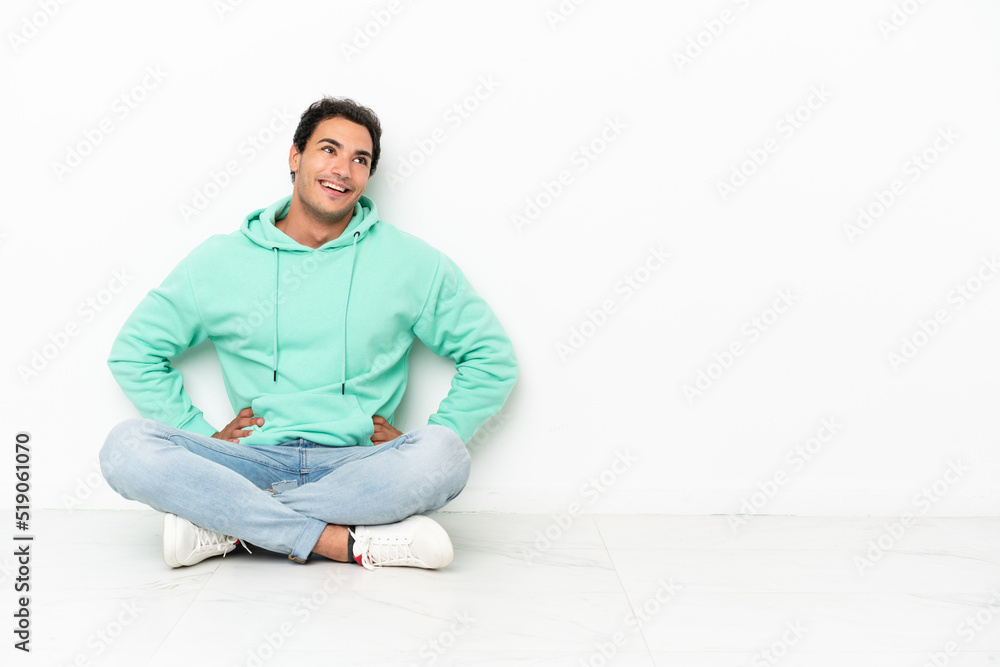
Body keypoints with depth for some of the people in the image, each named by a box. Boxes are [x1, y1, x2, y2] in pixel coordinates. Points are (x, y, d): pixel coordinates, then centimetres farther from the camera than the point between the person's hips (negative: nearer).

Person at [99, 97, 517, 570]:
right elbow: (134, 352, 15)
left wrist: (427, 448, -2)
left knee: (444, 456, -32)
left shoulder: (410, 262, 6)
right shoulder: (219, 262, 8)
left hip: (354, 465, 0)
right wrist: (202, 438, 4)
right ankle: (351, 543, -27)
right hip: (253, 462, 1)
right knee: (126, 446, -24)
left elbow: (491, 357, 8)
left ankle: (222, 525, -22)